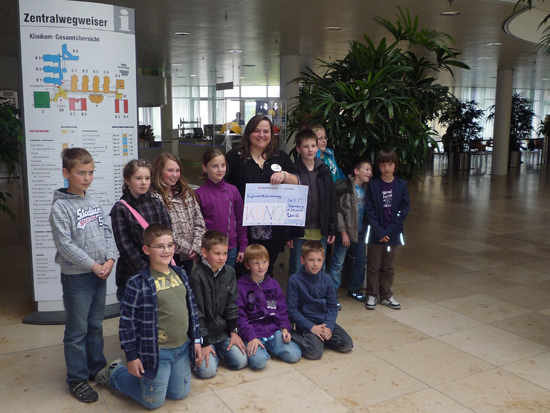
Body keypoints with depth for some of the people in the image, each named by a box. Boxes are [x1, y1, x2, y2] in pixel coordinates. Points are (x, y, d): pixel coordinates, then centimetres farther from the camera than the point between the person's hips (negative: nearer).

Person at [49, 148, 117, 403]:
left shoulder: (94, 202, 7)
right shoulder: (60, 207, -12)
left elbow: (107, 232, 7)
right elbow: (65, 244, -16)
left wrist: (110, 258, -7)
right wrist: (93, 265, -16)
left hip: (100, 274, 6)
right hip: (76, 277, -6)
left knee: (96, 326, 18)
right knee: (77, 331, 5)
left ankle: (97, 368, 33)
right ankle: (77, 379, 18)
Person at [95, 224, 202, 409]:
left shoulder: (180, 274, 1)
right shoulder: (138, 283, -18)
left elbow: (192, 309, 10)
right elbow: (127, 321, -13)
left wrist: (196, 340, 10)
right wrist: (131, 357, -10)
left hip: (183, 348, 6)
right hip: (156, 352, -6)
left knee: (180, 394, 19)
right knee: (153, 401, 9)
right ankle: (114, 373, 28)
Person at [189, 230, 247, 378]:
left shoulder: (229, 273, 0)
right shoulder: (197, 277, -18)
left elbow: (231, 305, 7)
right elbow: (197, 312, -15)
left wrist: (234, 332, 3)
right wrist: (203, 343, -14)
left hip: (223, 331, 5)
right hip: (203, 332, -5)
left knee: (240, 361, -5)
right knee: (207, 370, -17)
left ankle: (217, 350, 20)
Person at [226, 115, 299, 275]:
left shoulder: (281, 158, 13)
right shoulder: (235, 157, 5)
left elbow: (296, 183, 9)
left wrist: (285, 175, -12)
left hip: (272, 230, 3)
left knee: (267, 270, 13)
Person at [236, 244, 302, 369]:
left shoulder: (273, 284, 12)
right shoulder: (240, 286, -3)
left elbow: (282, 310, 15)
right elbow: (239, 316, -7)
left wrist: (285, 328, -2)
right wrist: (251, 337, -18)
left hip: (274, 330, 5)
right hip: (253, 333, -4)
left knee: (294, 355, -16)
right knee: (259, 361, -30)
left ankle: (268, 347, 9)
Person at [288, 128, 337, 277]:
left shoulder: (324, 171, 5)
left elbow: (332, 202, 8)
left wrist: (332, 229, 5)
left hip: (320, 232, 3)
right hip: (299, 232, -3)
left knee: (319, 270, 15)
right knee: (296, 271, 8)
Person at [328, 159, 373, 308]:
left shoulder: (366, 188, 6)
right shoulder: (344, 187, -15)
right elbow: (337, 211, -15)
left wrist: (366, 228, 4)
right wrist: (343, 232, -15)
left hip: (360, 231, 7)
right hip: (346, 231, -7)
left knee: (361, 260, 15)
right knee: (338, 262, -1)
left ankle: (354, 289, 32)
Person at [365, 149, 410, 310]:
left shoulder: (401, 185, -1)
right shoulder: (373, 185, -5)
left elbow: (404, 209, -3)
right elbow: (369, 210, -7)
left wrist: (390, 230, -11)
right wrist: (379, 231, -14)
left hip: (393, 233, 2)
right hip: (375, 234, -1)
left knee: (388, 267, 13)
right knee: (373, 266, 7)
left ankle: (386, 295, 25)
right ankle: (372, 295, 20)